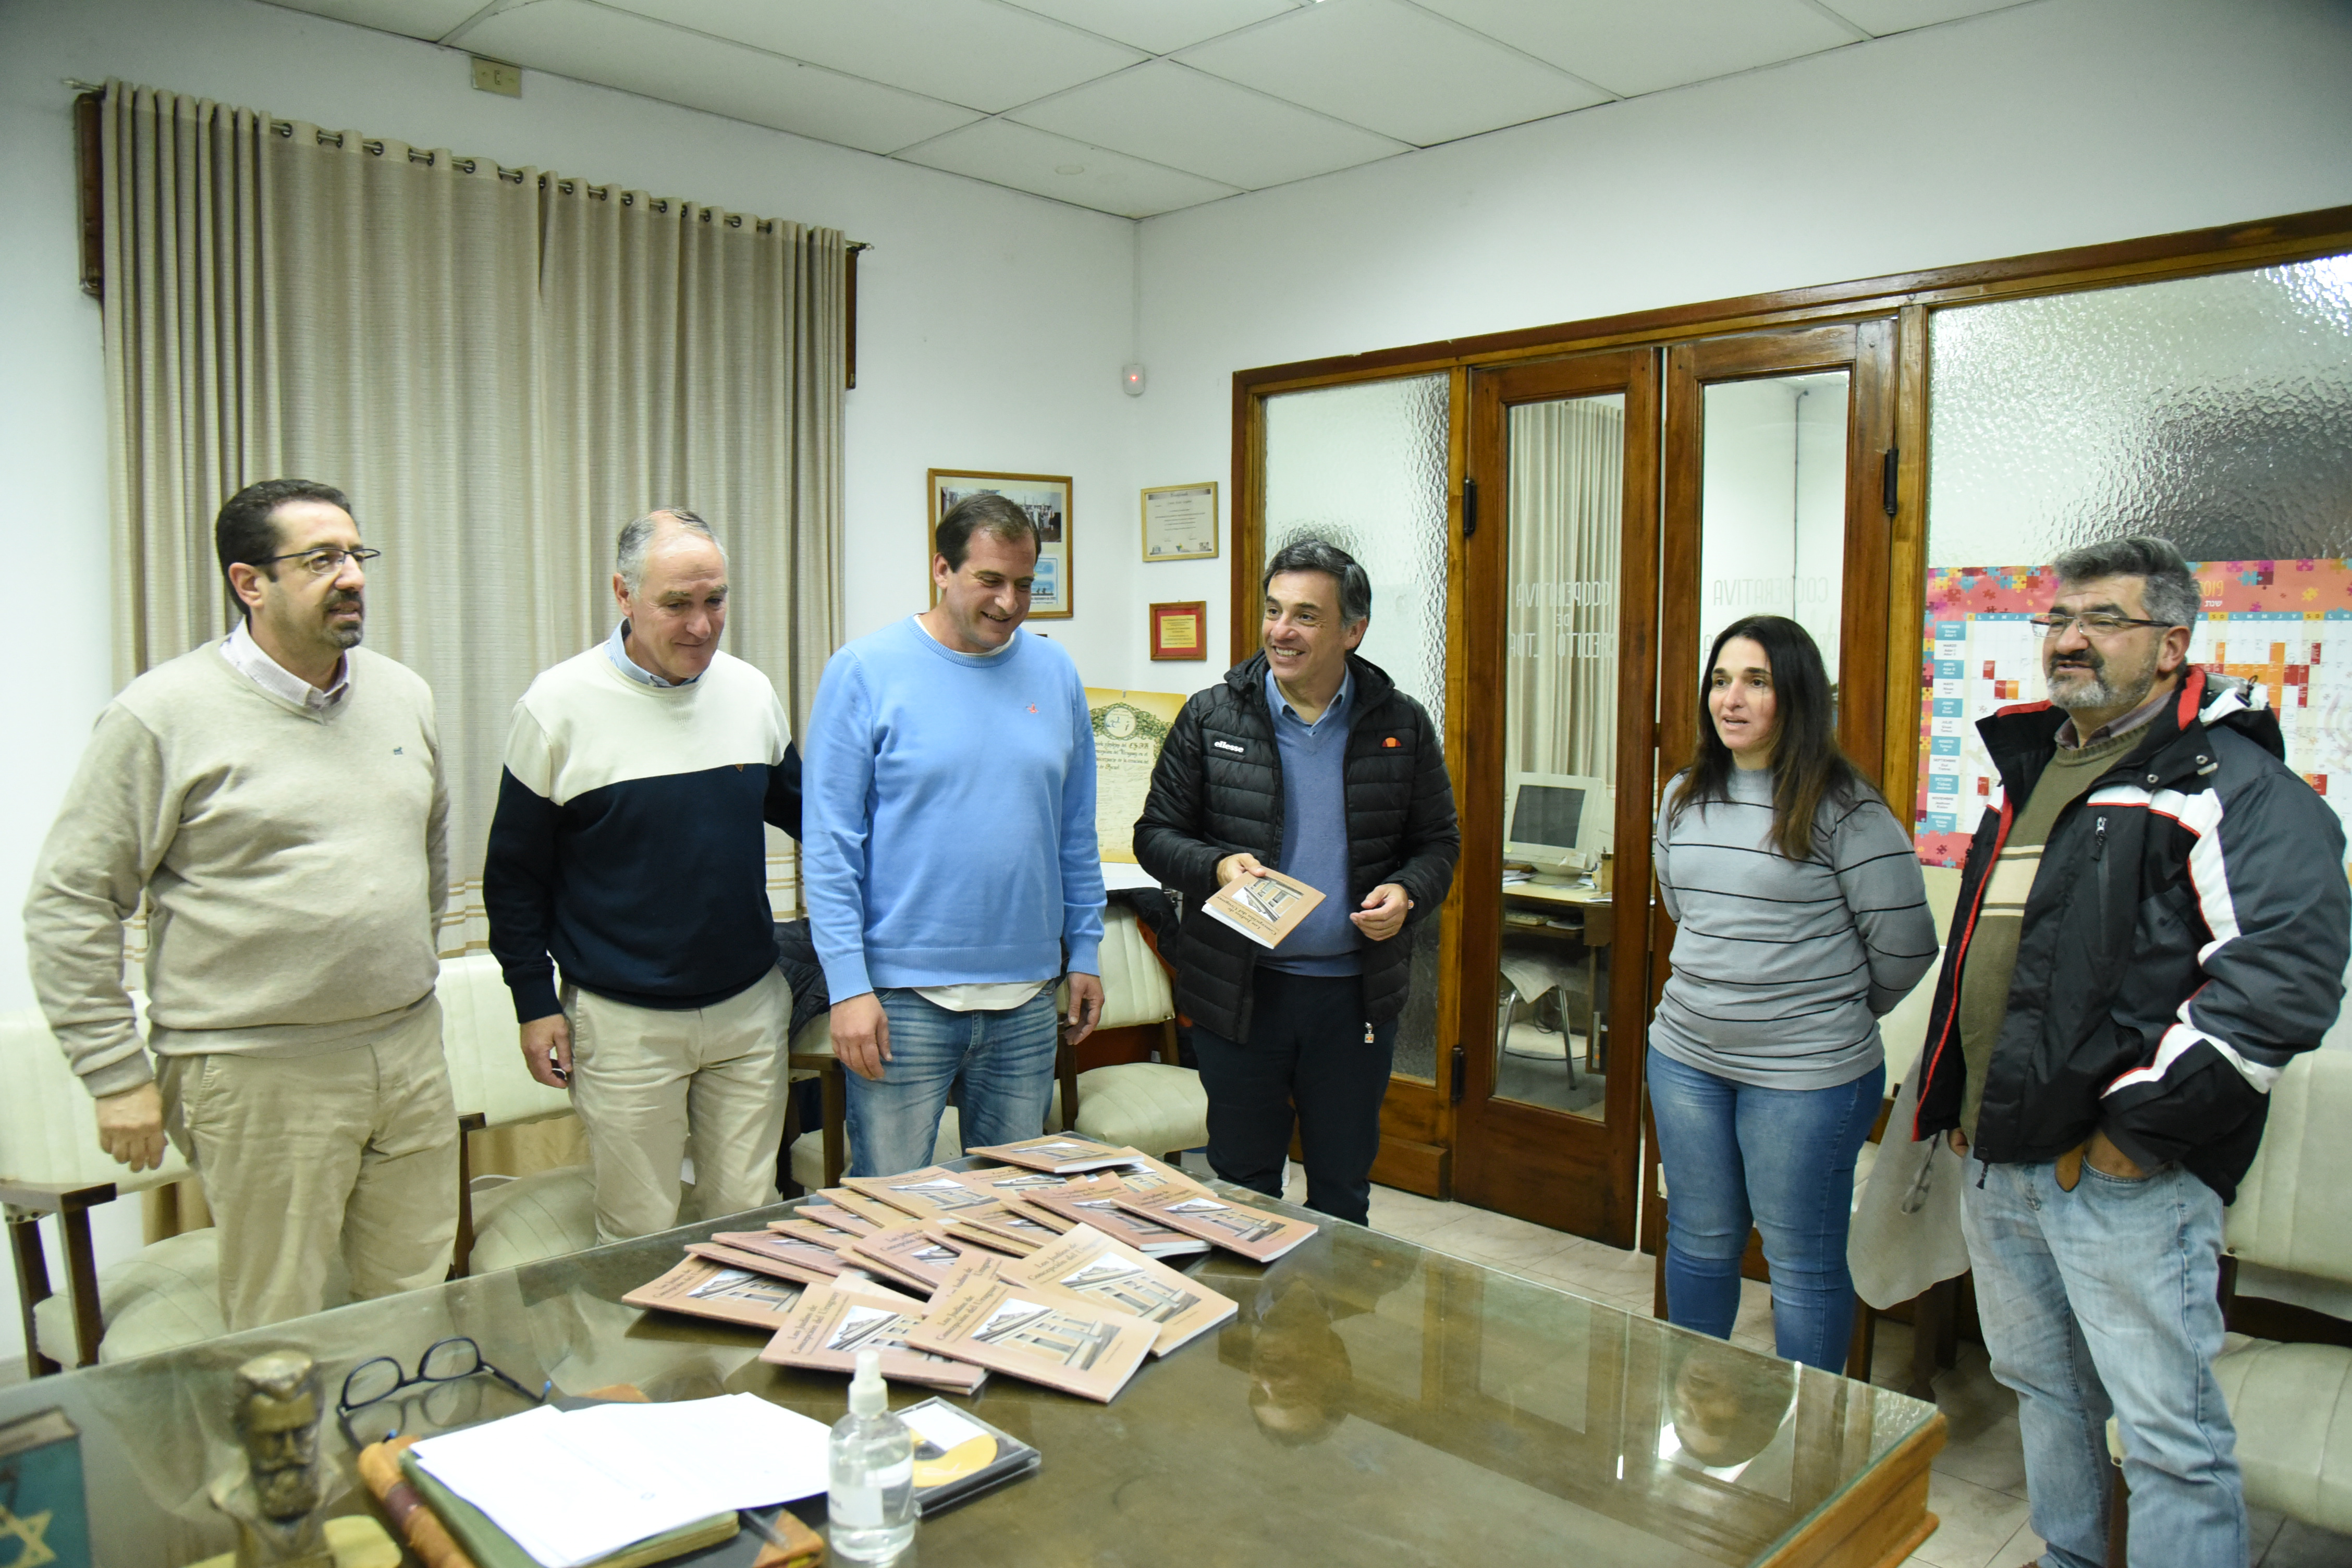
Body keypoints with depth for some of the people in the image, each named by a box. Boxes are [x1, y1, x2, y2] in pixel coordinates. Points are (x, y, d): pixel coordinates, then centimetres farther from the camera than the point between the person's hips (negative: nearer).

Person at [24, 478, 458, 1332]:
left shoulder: (404, 696, 8)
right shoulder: (163, 715, -9)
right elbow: (71, 902, -6)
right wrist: (117, 1075, -7)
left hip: (411, 1054, 5)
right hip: (259, 1077, -5)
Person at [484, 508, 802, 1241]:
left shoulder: (751, 691, 2)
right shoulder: (559, 705, -8)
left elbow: (799, 808, 17)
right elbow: (515, 871, -1)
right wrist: (535, 1003, -2)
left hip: (750, 1007, 3)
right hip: (623, 1022, -3)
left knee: (749, 1218, 13)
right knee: (640, 1235, 8)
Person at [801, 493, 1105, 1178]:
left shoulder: (1054, 672, 6)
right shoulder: (866, 671, -6)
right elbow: (830, 845, -8)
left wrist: (1085, 952, 10)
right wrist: (849, 986, -13)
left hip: (1027, 995, 4)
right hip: (903, 994, -4)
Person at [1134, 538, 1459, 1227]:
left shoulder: (1402, 725, 2)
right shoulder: (1211, 717, -1)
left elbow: (1439, 841, 10)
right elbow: (1156, 834, 3)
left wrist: (1407, 893, -11)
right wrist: (1217, 866, -17)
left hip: (1355, 994, 1)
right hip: (1238, 991, -1)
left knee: (1343, 1188, 15)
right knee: (1241, 1183, 13)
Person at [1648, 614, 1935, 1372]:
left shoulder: (1844, 809, -14)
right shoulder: (1684, 797, 6)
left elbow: (1905, 945, -9)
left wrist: (1838, 1013, 4)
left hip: (1807, 1072, -6)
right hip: (1685, 1056, 6)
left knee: (1802, 1261, 8)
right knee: (1699, 1241, 18)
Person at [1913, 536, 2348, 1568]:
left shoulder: (2229, 782, -11)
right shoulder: (2030, 772, 15)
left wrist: (2139, 1127, -20)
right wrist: (1958, 1100, 19)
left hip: (2123, 1177, -8)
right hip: (1999, 1164, 8)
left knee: (2167, 1432, 1)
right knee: (2042, 1387, 22)